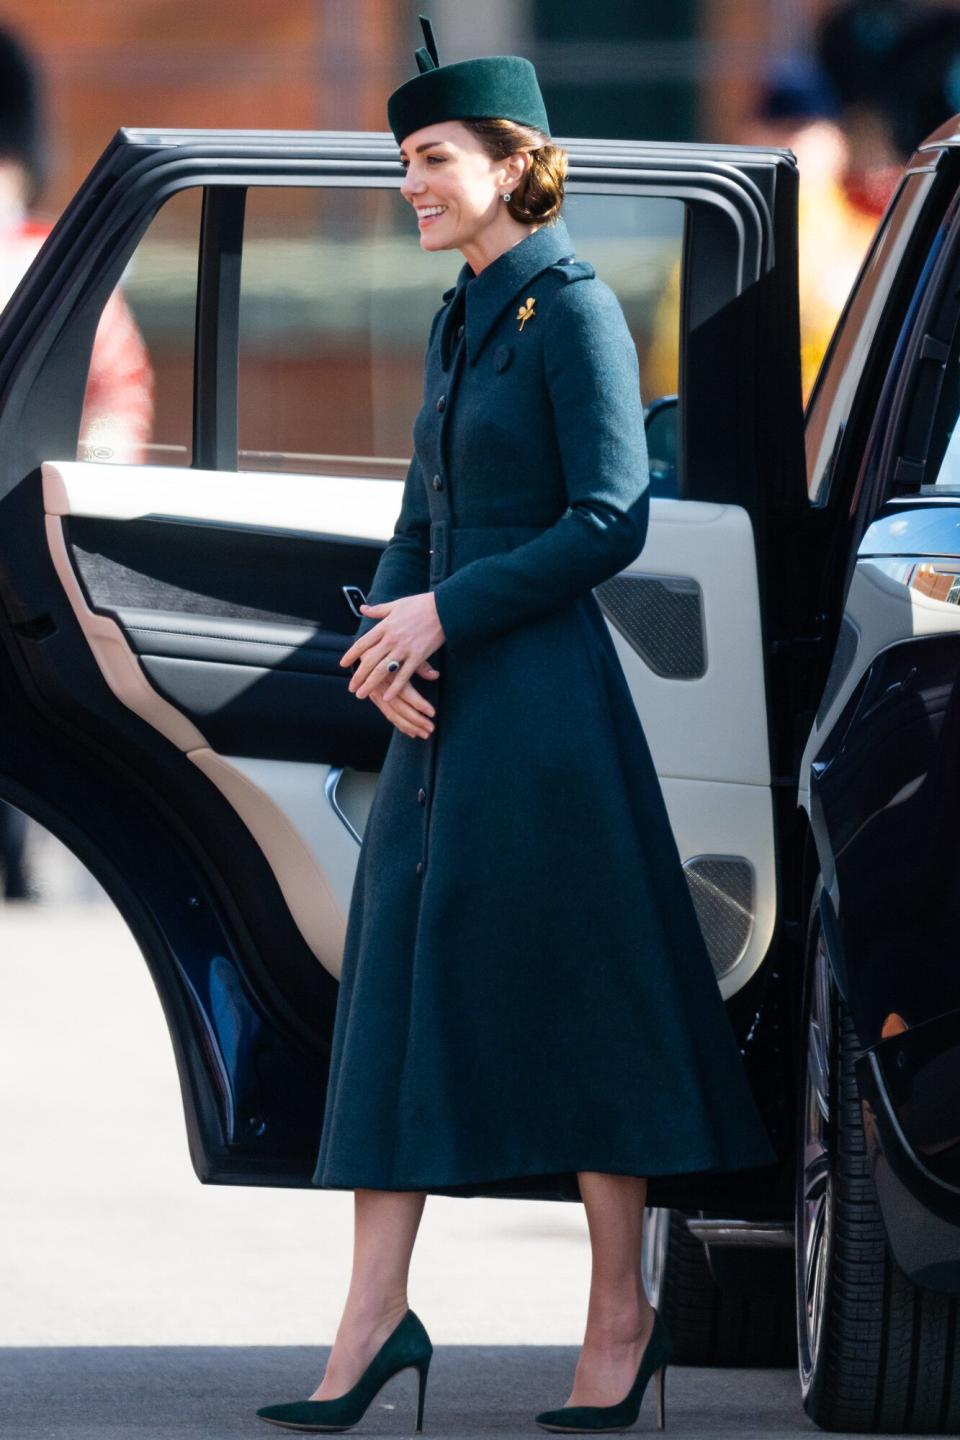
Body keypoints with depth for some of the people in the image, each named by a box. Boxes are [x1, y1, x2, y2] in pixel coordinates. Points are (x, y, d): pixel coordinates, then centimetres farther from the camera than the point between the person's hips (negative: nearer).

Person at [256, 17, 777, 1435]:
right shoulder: (458, 323, 15)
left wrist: (447, 611, -14)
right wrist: (388, 625, -1)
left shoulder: (575, 311, -9)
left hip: (543, 695, -8)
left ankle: (621, 1317, 6)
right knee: (399, 980, 3)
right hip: (443, 704, 8)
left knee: (578, 997, -3)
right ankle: (376, 1313, 2)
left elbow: (609, 521, -15)